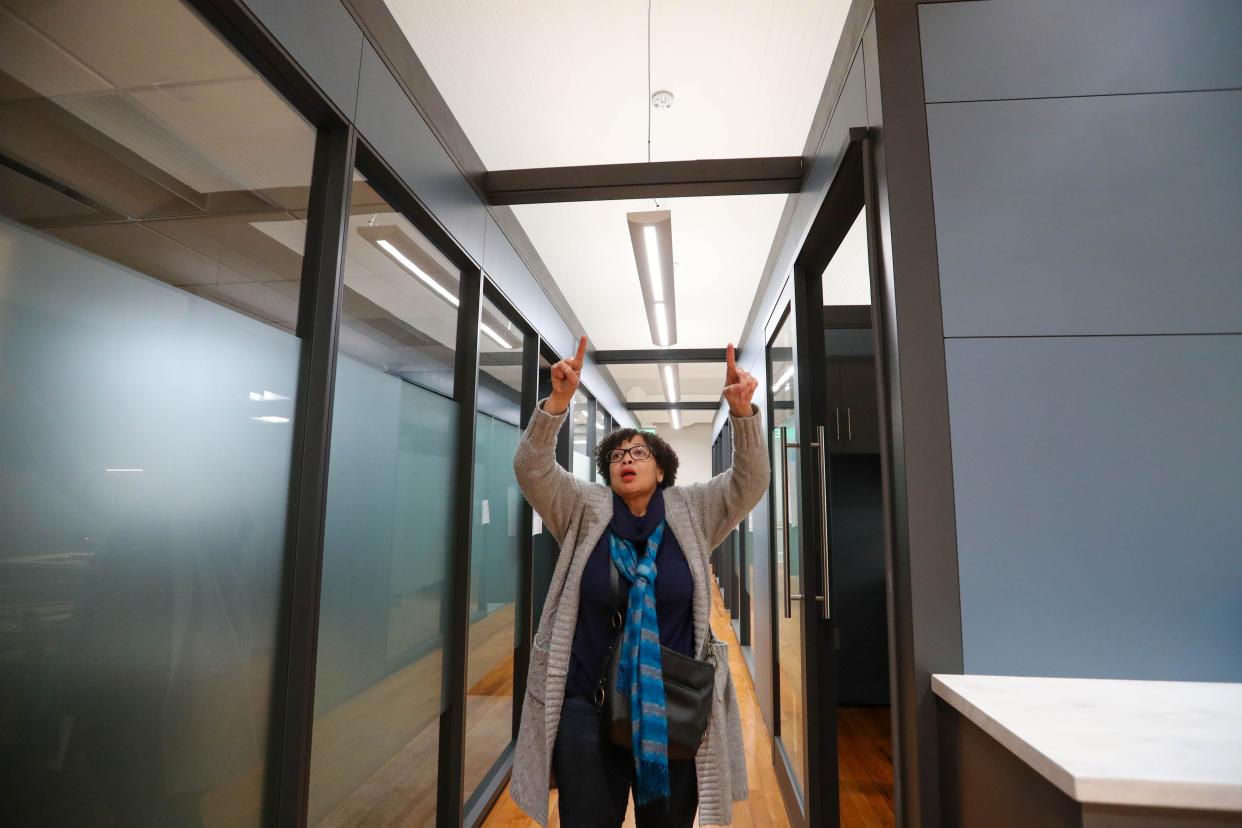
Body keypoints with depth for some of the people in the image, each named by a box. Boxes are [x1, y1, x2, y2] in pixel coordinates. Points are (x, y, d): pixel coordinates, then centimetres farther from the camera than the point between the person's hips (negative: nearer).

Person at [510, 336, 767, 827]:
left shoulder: (692, 513, 1)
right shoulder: (583, 511, 0)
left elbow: (750, 482, -9)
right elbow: (531, 468, -13)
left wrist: (742, 413, -27)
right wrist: (559, 400, -29)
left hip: (675, 708, 1)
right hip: (588, 704, 0)